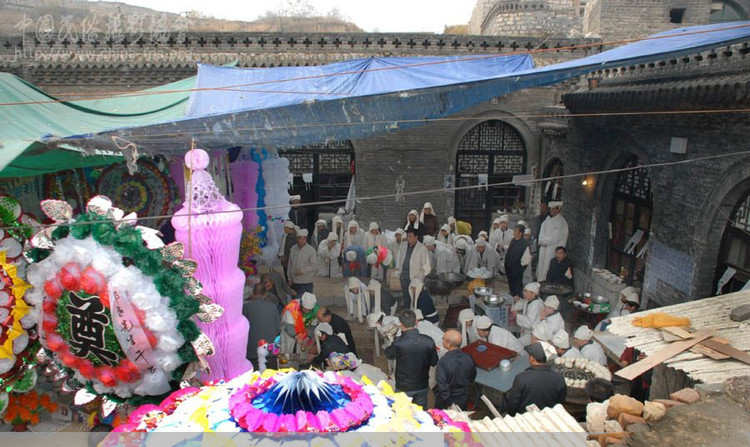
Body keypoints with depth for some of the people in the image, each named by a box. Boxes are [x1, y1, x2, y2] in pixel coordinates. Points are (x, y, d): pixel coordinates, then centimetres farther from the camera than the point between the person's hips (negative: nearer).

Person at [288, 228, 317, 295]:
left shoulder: (311, 250, -10)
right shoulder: (293, 249, 6)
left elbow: (314, 265, -13)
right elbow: (290, 264, 13)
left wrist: (302, 270, -21)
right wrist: (290, 278, 13)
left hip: (306, 283, -5)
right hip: (294, 282, 5)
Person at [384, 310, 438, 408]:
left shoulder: (398, 344, -29)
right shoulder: (429, 341, -20)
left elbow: (388, 354, -6)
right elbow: (434, 362, -5)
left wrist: (402, 335, -4)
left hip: (404, 388, -3)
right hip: (423, 386, 3)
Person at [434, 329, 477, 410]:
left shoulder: (443, 362, -30)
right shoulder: (469, 358, -14)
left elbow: (442, 386, -28)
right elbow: (472, 378, 4)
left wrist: (449, 404, -15)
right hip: (464, 400, 4)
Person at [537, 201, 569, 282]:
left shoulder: (561, 222, -12)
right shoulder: (548, 219, 11)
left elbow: (555, 238, -15)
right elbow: (542, 232, 12)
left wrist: (545, 241, -7)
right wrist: (542, 241, -5)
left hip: (553, 250, -7)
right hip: (544, 248, 7)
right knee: (541, 267, 10)